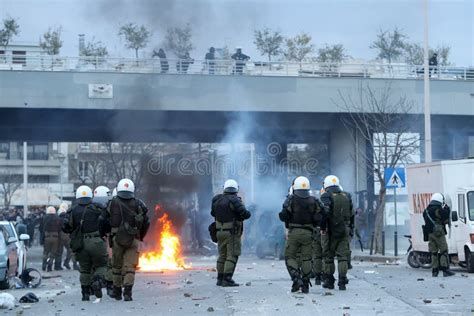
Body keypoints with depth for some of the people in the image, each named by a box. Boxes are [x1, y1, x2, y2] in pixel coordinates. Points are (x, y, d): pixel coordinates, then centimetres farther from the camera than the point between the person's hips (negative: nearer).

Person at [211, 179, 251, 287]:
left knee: (222, 256, 15)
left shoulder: (216, 200, 5)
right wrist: (248, 213, 3)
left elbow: (213, 213, 19)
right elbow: (245, 214, -19)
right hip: (232, 233, -7)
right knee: (232, 256, -4)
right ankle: (227, 279, -10)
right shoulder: (234, 200, -14)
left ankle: (220, 279, 18)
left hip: (220, 232, 7)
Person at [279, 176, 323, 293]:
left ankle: (296, 278, -12)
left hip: (293, 232, -2)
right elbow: (318, 218, -2)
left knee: (290, 257, 7)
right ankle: (305, 285, 7)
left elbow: (283, 216, -10)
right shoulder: (313, 201, 3)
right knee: (306, 258, 7)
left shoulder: (291, 200, -5)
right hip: (308, 232, 2)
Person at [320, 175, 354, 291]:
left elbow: (325, 212, -20)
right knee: (343, 256, 3)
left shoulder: (326, 196, -7)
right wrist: (351, 228, 21)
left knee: (328, 256, 9)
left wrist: (322, 227, -11)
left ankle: (329, 281, 14)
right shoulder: (347, 196, 11)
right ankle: (342, 282, -6)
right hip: (345, 231, 4)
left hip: (331, 231, -3)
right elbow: (352, 214, 14)